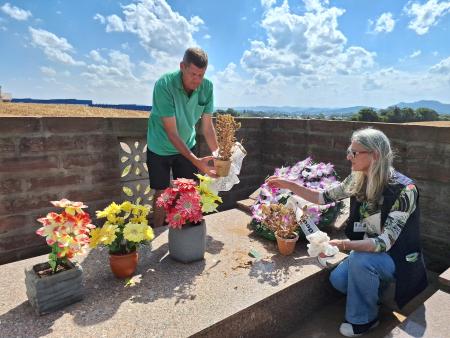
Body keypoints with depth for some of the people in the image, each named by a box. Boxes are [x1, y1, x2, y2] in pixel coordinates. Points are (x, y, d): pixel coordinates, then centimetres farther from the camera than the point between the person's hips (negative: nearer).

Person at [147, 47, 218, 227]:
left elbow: (207, 126, -10)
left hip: (187, 146, 3)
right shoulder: (164, 85, -29)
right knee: (161, 194, 7)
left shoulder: (207, 87, -17)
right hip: (160, 148, -3)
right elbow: (171, 133, -31)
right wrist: (196, 161, -38)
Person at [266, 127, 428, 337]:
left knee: (359, 260, -32)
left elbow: (385, 242, -30)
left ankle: (365, 319, -5)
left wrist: (344, 245, -43)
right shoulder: (356, 181, -10)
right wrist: (288, 184, -7)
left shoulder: (403, 190, -28)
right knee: (338, 279, -17)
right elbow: (324, 197, 1)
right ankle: (375, 285, 17)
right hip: (369, 250, 5)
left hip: (399, 257, -5)